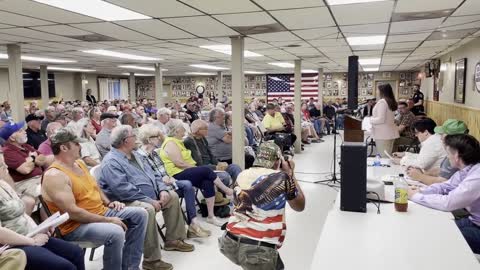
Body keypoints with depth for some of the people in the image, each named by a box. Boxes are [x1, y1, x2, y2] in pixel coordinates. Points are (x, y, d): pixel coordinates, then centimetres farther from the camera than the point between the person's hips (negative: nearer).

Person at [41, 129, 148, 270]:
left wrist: (108, 203, 6)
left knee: (140, 214, 2)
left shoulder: (79, 163, 10)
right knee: (115, 232, -35)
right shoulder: (55, 176, -19)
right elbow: (72, 212, -26)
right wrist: (107, 220, -23)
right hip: (76, 225, -9)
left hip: (101, 212, 10)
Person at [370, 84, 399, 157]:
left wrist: (370, 120, -4)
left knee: (383, 157, -4)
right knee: (388, 156, 13)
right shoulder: (392, 102, 12)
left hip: (383, 134, -9)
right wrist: (373, 118, 22)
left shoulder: (382, 102, -15)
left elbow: (381, 119, -18)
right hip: (391, 132, 9)